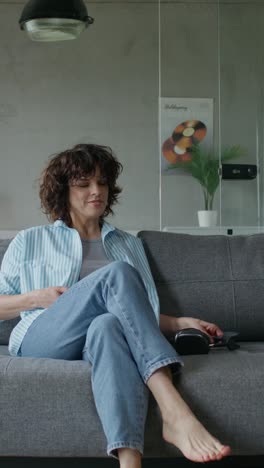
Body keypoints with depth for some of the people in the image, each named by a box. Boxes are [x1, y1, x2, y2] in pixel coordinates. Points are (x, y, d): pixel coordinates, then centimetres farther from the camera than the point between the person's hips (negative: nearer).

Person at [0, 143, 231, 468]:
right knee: (117, 273, -31)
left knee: (108, 325, -40)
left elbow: (143, 313, 25)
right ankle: (175, 413, -48)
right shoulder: (30, 242, 22)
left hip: (99, 342, 2)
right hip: (40, 340, -1)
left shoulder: (129, 244, 28)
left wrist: (181, 322, 5)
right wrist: (37, 298, 1)